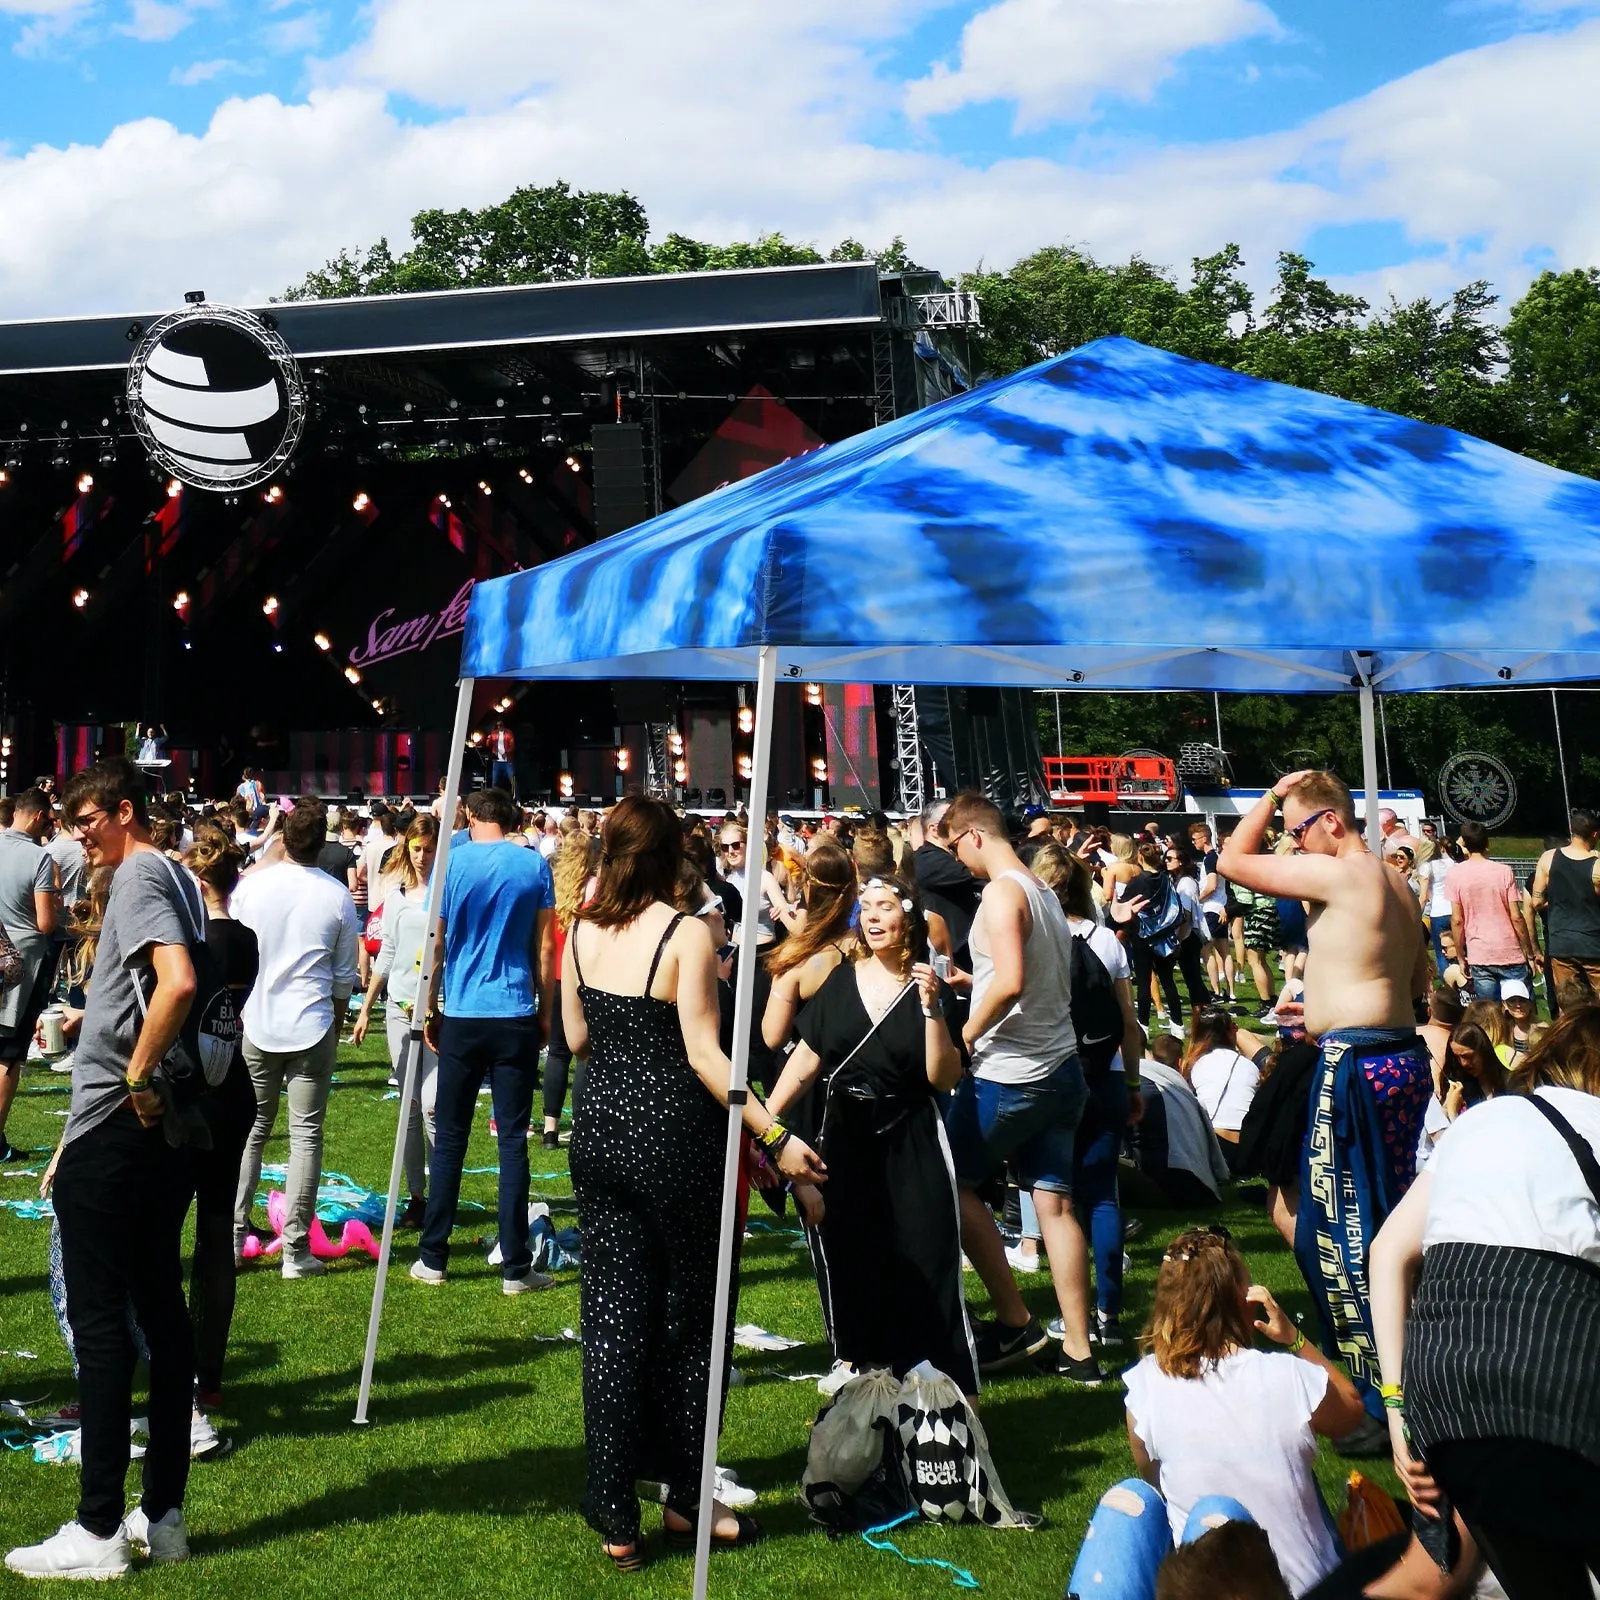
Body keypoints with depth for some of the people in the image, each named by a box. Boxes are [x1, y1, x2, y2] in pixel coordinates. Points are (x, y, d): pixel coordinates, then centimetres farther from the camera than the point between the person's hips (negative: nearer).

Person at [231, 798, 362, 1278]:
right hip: (312, 1027, -1)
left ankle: (232, 1235, 12)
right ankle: (296, 1250, 3)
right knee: (306, 1135, 2)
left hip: (255, 1023, 1)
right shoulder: (337, 896, -4)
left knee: (251, 1129, 13)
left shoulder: (250, 885, -4)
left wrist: (234, 1010, 21)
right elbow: (344, 977, 4)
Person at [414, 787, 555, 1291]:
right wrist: (545, 1012, 12)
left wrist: (430, 1010, 11)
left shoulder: (452, 862, -1)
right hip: (517, 1017, 0)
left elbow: (435, 944, 1)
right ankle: (515, 1267, 4)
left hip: (461, 1016, 0)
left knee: (449, 1139, 8)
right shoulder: (535, 865, 1)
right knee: (513, 1141, 2)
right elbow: (545, 949, 2)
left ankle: (432, 1259, 13)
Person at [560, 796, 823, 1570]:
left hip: (601, 1133, 5)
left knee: (613, 1318, 8)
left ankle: (616, 1518, 11)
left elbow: (576, 1037, 11)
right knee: (690, 1320, 11)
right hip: (675, 1141, -5)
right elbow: (703, 1054, -17)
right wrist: (775, 1137, -15)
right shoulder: (685, 933, -14)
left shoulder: (582, 931, 2)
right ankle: (686, 1500, 22)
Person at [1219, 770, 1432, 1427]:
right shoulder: (1394, 880, 15)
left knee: (1342, 1229, -5)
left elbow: (1234, 860, -10)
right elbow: (1419, 978, 23)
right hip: (1402, 1054, 10)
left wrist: (1274, 795, 0)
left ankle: (1375, 1396, -2)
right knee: (1390, 1219, 18)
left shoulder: (1337, 873, -14)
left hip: (1356, 1066, -10)